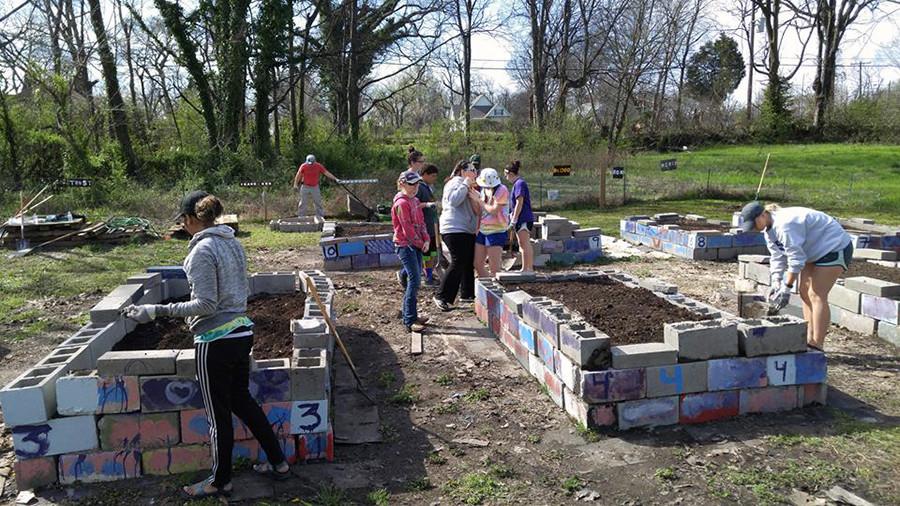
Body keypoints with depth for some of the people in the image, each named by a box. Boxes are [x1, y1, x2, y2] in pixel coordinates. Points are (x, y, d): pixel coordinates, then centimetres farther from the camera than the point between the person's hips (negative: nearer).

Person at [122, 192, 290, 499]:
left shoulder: (203, 249, -17)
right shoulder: (232, 243, 8)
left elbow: (206, 304, -19)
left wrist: (157, 311, -18)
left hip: (215, 341, -8)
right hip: (241, 332, 8)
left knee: (218, 413, 8)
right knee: (241, 400, 22)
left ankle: (220, 482, 26)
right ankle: (278, 463, 29)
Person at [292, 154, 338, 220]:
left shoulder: (318, 166, -10)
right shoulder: (303, 166, -13)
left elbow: (327, 173, -9)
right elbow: (298, 175, -6)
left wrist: (335, 179, -13)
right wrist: (295, 184, -8)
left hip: (315, 187, 1)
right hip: (305, 187, -1)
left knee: (318, 202, 5)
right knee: (303, 203, 4)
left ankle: (320, 216, 15)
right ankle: (301, 216, 14)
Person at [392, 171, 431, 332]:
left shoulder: (415, 201, 15)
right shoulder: (401, 203, -14)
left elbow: (421, 222, 14)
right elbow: (407, 228, -17)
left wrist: (426, 240, 0)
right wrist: (420, 243, -9)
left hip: (416, 245, 9)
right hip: (405, 245, -9)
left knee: (415, 280, 11)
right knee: (414, 280, -13)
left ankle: (411, 315, 21)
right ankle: (409, 321, -9)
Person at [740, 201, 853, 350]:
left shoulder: (784, 225, -32)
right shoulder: (770, 229, 2)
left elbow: (796, 258, -31)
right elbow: (777, 257, 2)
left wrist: (786, 288, -27)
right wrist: (775, 283, -9)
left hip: (834, 248, -10)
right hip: (816, 252, 10)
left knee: (816, 295, -14)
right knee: (805, 292, 9)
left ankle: (817, 345, -12)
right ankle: (810, 339, 16)